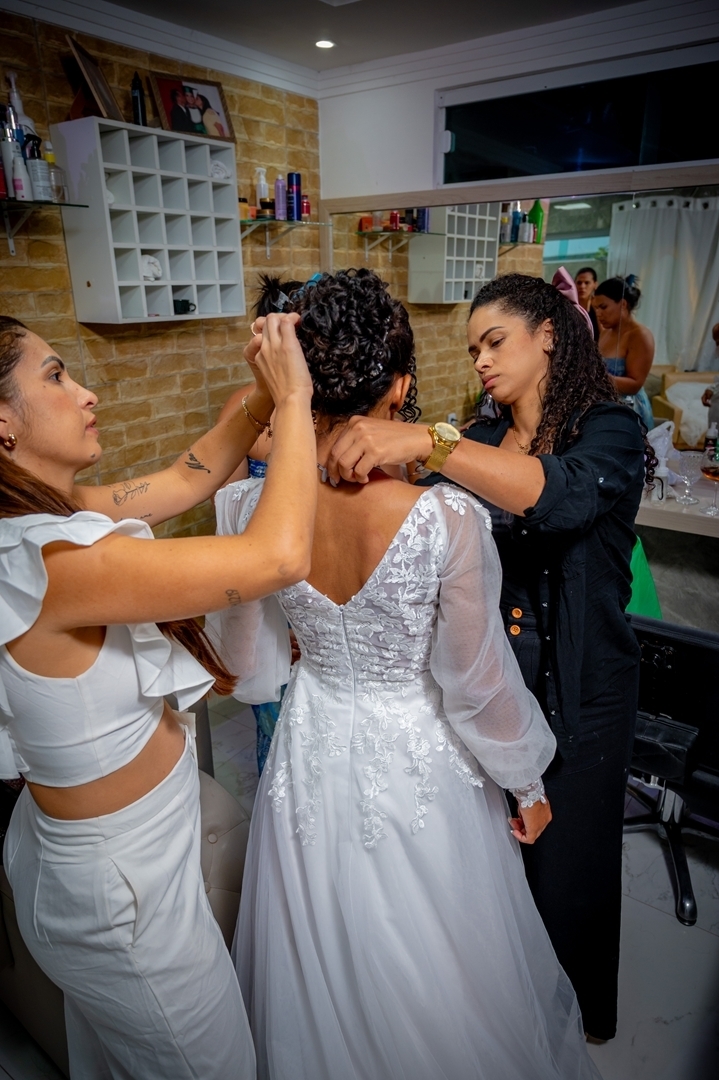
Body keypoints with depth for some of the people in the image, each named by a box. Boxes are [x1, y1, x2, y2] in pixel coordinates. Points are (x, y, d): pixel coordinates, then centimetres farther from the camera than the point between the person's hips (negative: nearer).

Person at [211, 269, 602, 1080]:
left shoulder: (248, 509, -20)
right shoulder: (448, 520, -29)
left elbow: (250, 665, -6)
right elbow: (479, 686, -17)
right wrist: (528, 783, 2)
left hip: (314, 754, 3)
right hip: (419, 760, -3)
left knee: (325, 956, 32)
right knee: (431, 965, 29)